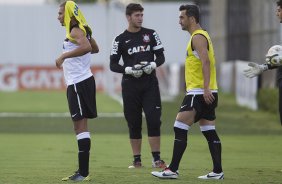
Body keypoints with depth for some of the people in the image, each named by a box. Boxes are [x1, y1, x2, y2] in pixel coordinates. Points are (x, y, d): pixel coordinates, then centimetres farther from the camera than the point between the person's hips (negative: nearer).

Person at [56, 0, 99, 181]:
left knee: (80, 125, -11)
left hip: (79, 83, -10)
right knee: (80, 125, 13)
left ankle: (83, 172, -12)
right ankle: (83, 171, 18)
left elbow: (86, 46, -34)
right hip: (80, 81, 10)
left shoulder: (75, 31, -13)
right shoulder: (81, 30, 16)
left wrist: (64, 55, -29)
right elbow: (95, 48, 31)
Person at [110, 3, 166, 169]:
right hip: (130, 85, 0)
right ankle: (137, 160, 10)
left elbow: (161, 56, 9)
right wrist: (129, 70, -13)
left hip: (150, 84, 0)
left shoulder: (151, 34, 7)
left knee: (154, 120, -8)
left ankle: (157, 159, -4)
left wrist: (153, 65, -12)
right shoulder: (120, 40, 3)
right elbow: (113, 65, 3)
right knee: (134, 123, 2)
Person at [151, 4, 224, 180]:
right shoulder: (202, 35, 20)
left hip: (199, 92, -10)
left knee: (180, 128, -10)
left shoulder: (198, 37, -11)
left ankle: (173, 170, -10)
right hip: (207, 93, 10)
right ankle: (218, 171, 7)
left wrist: (206, 89, -29)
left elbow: (206, 62, -22)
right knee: (209, 132, 8)